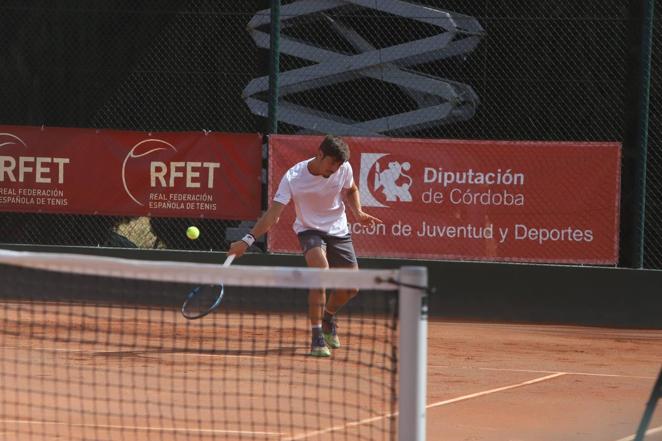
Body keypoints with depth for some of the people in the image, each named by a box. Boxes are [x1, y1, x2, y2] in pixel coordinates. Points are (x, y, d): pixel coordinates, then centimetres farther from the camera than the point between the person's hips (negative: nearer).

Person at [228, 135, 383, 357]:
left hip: (338, 231, 4)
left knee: (351, 288, 3)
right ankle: (317, 338, -27)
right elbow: (273, 213, -29)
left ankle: (327, 316, 39)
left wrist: (358, 212, -8)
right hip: (309, 229, -4)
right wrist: (247, 240, -39)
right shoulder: (293, 178, -25)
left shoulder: (344, 169, -13)